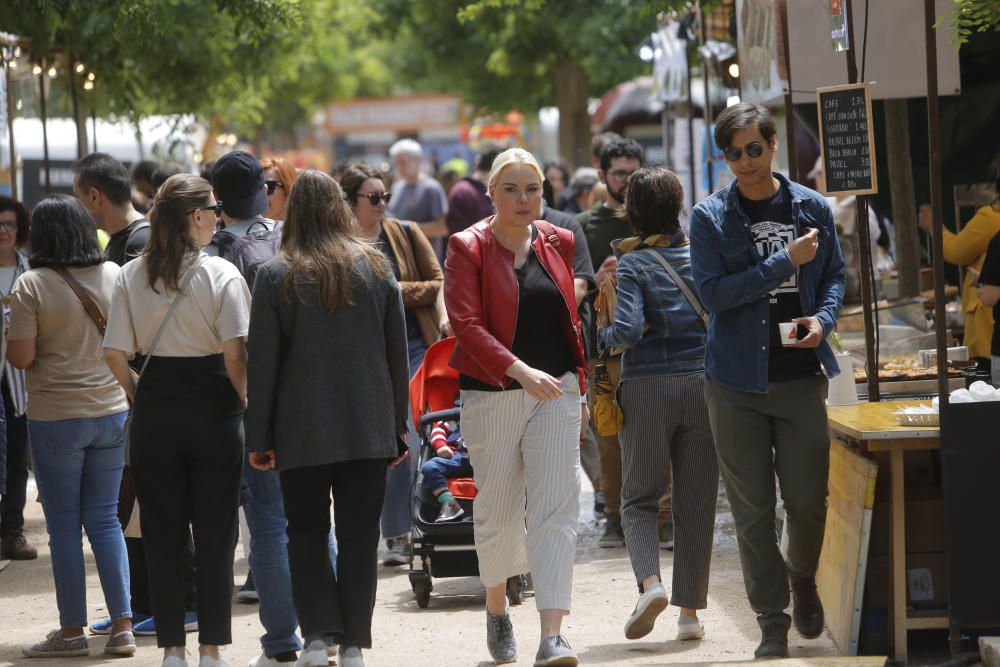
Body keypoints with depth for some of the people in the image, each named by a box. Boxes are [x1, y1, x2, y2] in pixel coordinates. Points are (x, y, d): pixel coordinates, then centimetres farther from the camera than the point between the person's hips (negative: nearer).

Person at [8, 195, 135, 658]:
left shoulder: (32, 285, -13)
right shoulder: (113, 276, 0)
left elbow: (21, 356, -15)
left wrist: (9, 340, 7)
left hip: (56, 418, -4)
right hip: (111, 412, 4)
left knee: (64, 526, 4)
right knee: (105, 520, 10)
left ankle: (72, 630, 9)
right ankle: (122, 625, 7)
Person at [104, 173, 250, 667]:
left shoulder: (132, 275, 1)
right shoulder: (221, 275, -9)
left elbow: (115, 353, -2)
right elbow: (235, 356, -14)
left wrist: (139, 398, 11)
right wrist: (249, 406, -1)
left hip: (155, 404, 3)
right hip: (212, 405, -3)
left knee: (162, 534, 9)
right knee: (214, 534, 6)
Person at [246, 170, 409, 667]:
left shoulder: (275, 275, -5)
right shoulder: (376, 266, 3)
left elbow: (262, 362, -5)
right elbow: (398, 353, 7)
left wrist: (259, 436, 2)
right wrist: (398, 425, 14)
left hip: (303, 430, -2)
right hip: (369, 429, 2)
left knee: (306, 529, 9)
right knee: (359, 533, 7)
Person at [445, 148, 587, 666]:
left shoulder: (557, 244, 8)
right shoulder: (469, 249, -5)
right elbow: (467, 325, -16)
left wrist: (577, 384, 17)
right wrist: (521, 371, -27)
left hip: (555, 390, 2)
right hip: (493, 394, -2)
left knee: (555, 507, -10)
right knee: (498, 510, 10)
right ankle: (496, 606, 37)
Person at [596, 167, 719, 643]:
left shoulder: (630, 264, -7)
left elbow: (627, 330, -18)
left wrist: (604, 334, 2)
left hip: (646, 388, -2)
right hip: (701, 384, 2)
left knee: (640, 497, 10)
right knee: (696, 501, 8)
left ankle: (650, 581, -15)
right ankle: (689, 610, 8)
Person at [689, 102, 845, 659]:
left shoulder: (811, 208, 6)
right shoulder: (712, 217, -1)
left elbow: (835, 274, 15)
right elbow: (713, 293, -11)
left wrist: (823, 319, -6)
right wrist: (786, 261, -14)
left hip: (801, 376, 1)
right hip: (737, 381, -1)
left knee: (809, 499, 0)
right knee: (753, 509, 1)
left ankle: (803, 578, 31)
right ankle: (773, 621, 11)